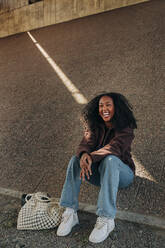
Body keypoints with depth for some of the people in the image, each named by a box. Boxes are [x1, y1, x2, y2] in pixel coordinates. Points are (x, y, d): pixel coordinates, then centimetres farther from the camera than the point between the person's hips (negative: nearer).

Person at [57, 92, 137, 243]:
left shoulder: (125, 128, -10)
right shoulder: (95, 126, 4)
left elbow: (114, 148, -27)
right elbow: (85, 143, -13)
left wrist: (91, 157, -38)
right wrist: (84, 155, -37)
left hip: (121, 173, -4)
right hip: (99, 173, 4)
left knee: (110, 159, -36)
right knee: (75, 159, -22)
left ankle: (106, 219, -40)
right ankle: (70, 213, -27)